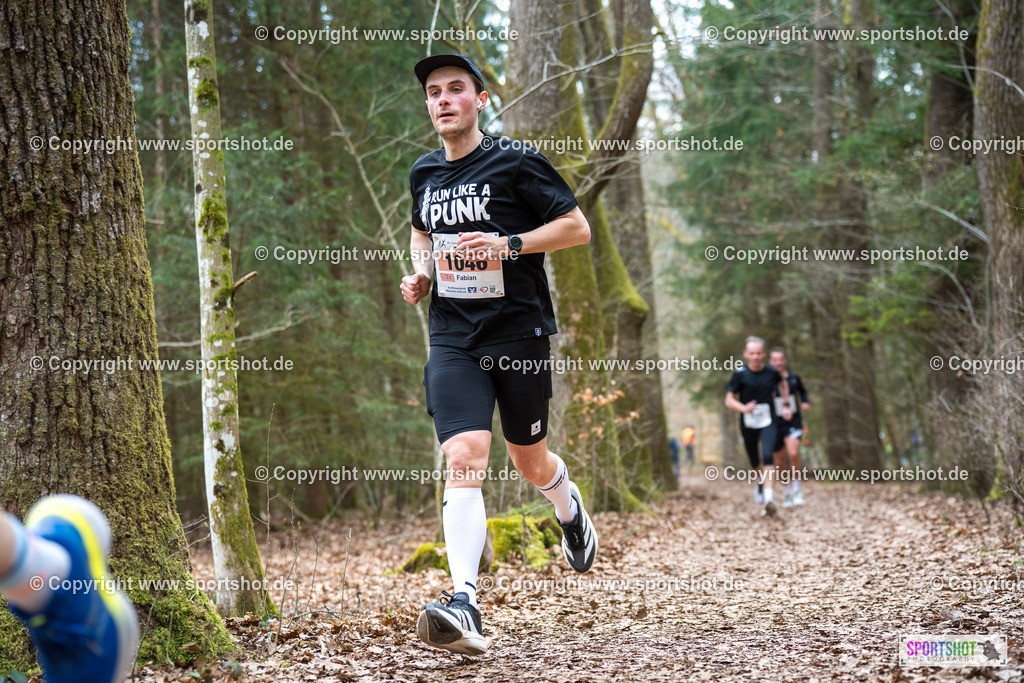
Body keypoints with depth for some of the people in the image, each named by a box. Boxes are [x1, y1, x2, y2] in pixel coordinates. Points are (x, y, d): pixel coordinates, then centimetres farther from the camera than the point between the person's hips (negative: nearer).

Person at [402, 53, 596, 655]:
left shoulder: (515, 161, -6)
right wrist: (420, 274, 9)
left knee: (530, 463, 12)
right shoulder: (424, 172, 10)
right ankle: (463, 605, -25)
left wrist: (509, 245, -17)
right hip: (453, 337, 2)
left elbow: (577, 226, -5)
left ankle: (570, 506, 50)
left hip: (519, 329, -2)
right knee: (464, 458, -17)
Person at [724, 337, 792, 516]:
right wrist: (743, 408, -26)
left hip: (768, 422, 0)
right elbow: (729, 400, -7)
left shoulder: (771, 372, -2)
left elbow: (783, 385, 21)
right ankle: (761, 481, 47)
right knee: (754, 462, 12)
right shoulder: (740, 375, -8)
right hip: (748, 423, 0)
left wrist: (785, 406, 17)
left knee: (767, 456, -21)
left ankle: (769, 497, -28)